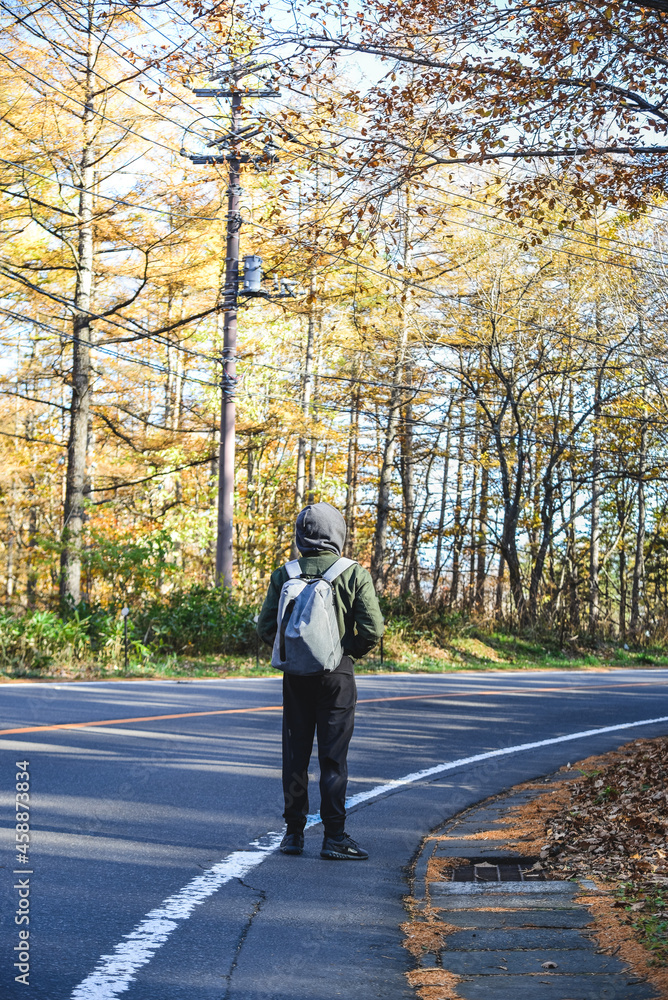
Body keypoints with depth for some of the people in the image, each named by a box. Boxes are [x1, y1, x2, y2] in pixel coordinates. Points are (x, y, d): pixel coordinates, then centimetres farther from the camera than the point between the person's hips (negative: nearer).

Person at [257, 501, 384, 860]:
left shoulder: (283, 575, 0)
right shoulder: (354, 574, -6)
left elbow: (266, 628, -1)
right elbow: (373, 629, -10)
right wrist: (349, 652, 7)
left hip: (296, 676, 2)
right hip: (337, 675, -2)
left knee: (295, 753, 10)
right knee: (333, 756, 2)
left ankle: (293, 833, 14)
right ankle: (334, 836, 1)